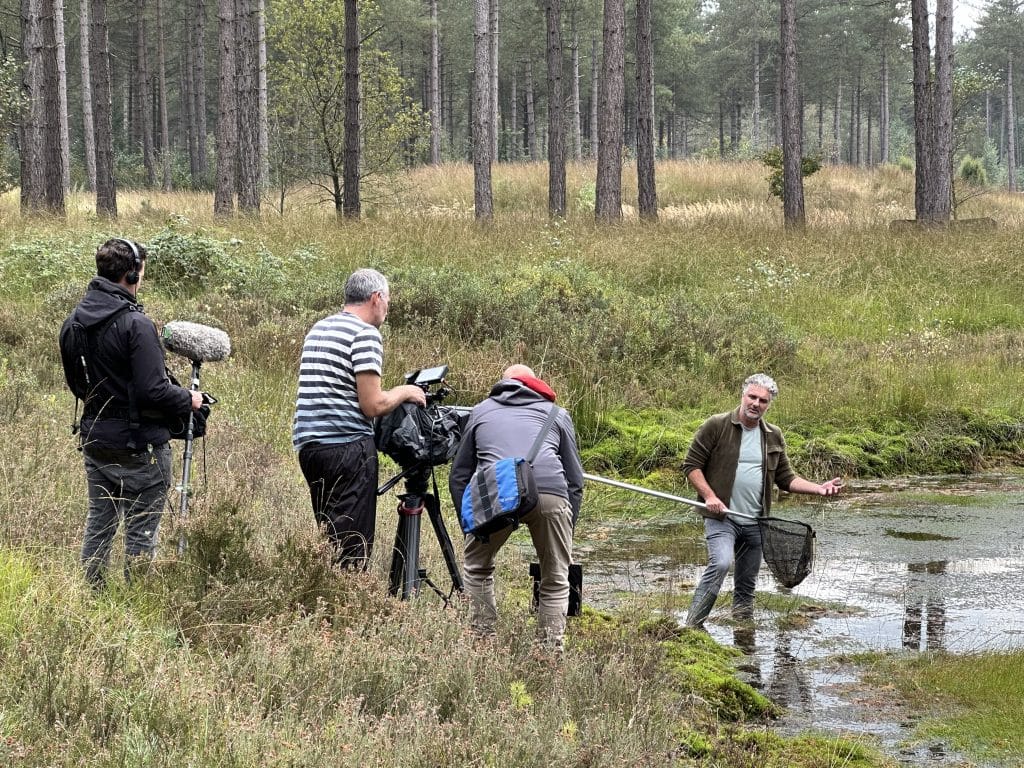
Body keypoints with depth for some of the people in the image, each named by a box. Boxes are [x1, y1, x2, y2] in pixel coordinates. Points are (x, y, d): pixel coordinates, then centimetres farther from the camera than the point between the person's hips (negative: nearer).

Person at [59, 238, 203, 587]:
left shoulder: (73, 322, 4)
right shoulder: (135, 324, -21)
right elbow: (153, 392, -23)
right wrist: (188, 400, -6)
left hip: (93, 440, 7)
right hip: (139, 446, -7)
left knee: (98, 522, 17)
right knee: (141, 532, 2)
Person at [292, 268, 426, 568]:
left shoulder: (318, 329, 18)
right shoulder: (366, 334, -8)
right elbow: (373, 405, -14)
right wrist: (404, 392, 5)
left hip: (307, 442, 8)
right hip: (347, 445, -8)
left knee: (328, 537, 15)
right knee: (353, 543, -7)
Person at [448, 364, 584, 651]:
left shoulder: (480, 412, 33)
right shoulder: (558, 414, 32)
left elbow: (458, 477, 28)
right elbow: (575, 481, 26)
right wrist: (566, 532, 28)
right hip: (551, 493, 0)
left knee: (476, 567, 24)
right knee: (555, 581, 16)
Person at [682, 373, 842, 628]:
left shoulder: (773, 436, 11)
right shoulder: (716, 426, -5)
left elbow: (786, 478, 16)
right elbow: (691, 465, -4)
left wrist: (819, 489, 2)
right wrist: (709, 496, -16)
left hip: (755, 522, 6)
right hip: (721, 516, -5)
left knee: (747, 583, 12)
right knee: (720, 563, -26)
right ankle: (692, 625, -24)